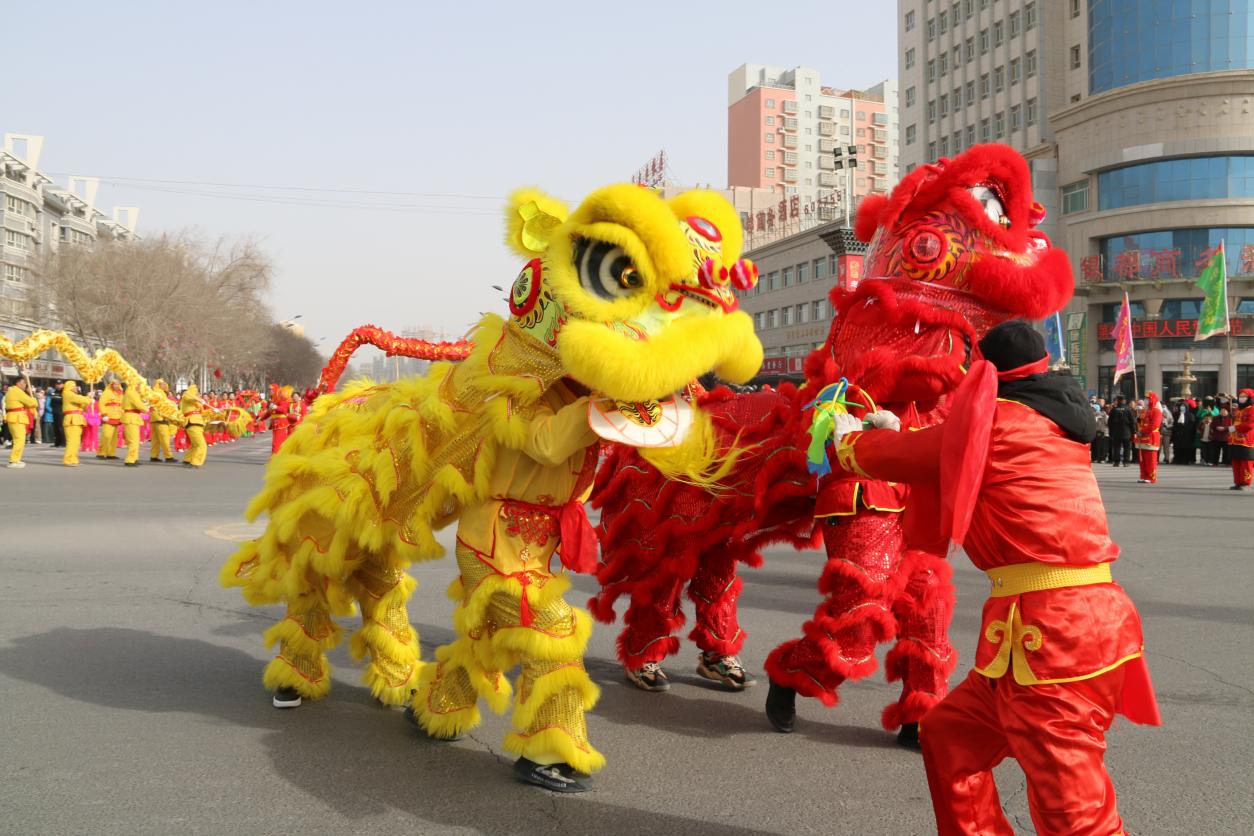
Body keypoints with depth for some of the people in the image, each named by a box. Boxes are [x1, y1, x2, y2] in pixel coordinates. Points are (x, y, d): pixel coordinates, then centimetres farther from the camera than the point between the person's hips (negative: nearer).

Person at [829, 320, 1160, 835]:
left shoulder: (997, 420, -6)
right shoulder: (1050, 424, 19)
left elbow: (893, 458, 4)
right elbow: (949, 461, 32)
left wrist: (849, 439, 23)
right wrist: (899, 435, 40)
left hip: (1054, 629, -9)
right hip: (1074, 620, 9)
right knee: (948, 736, 19)